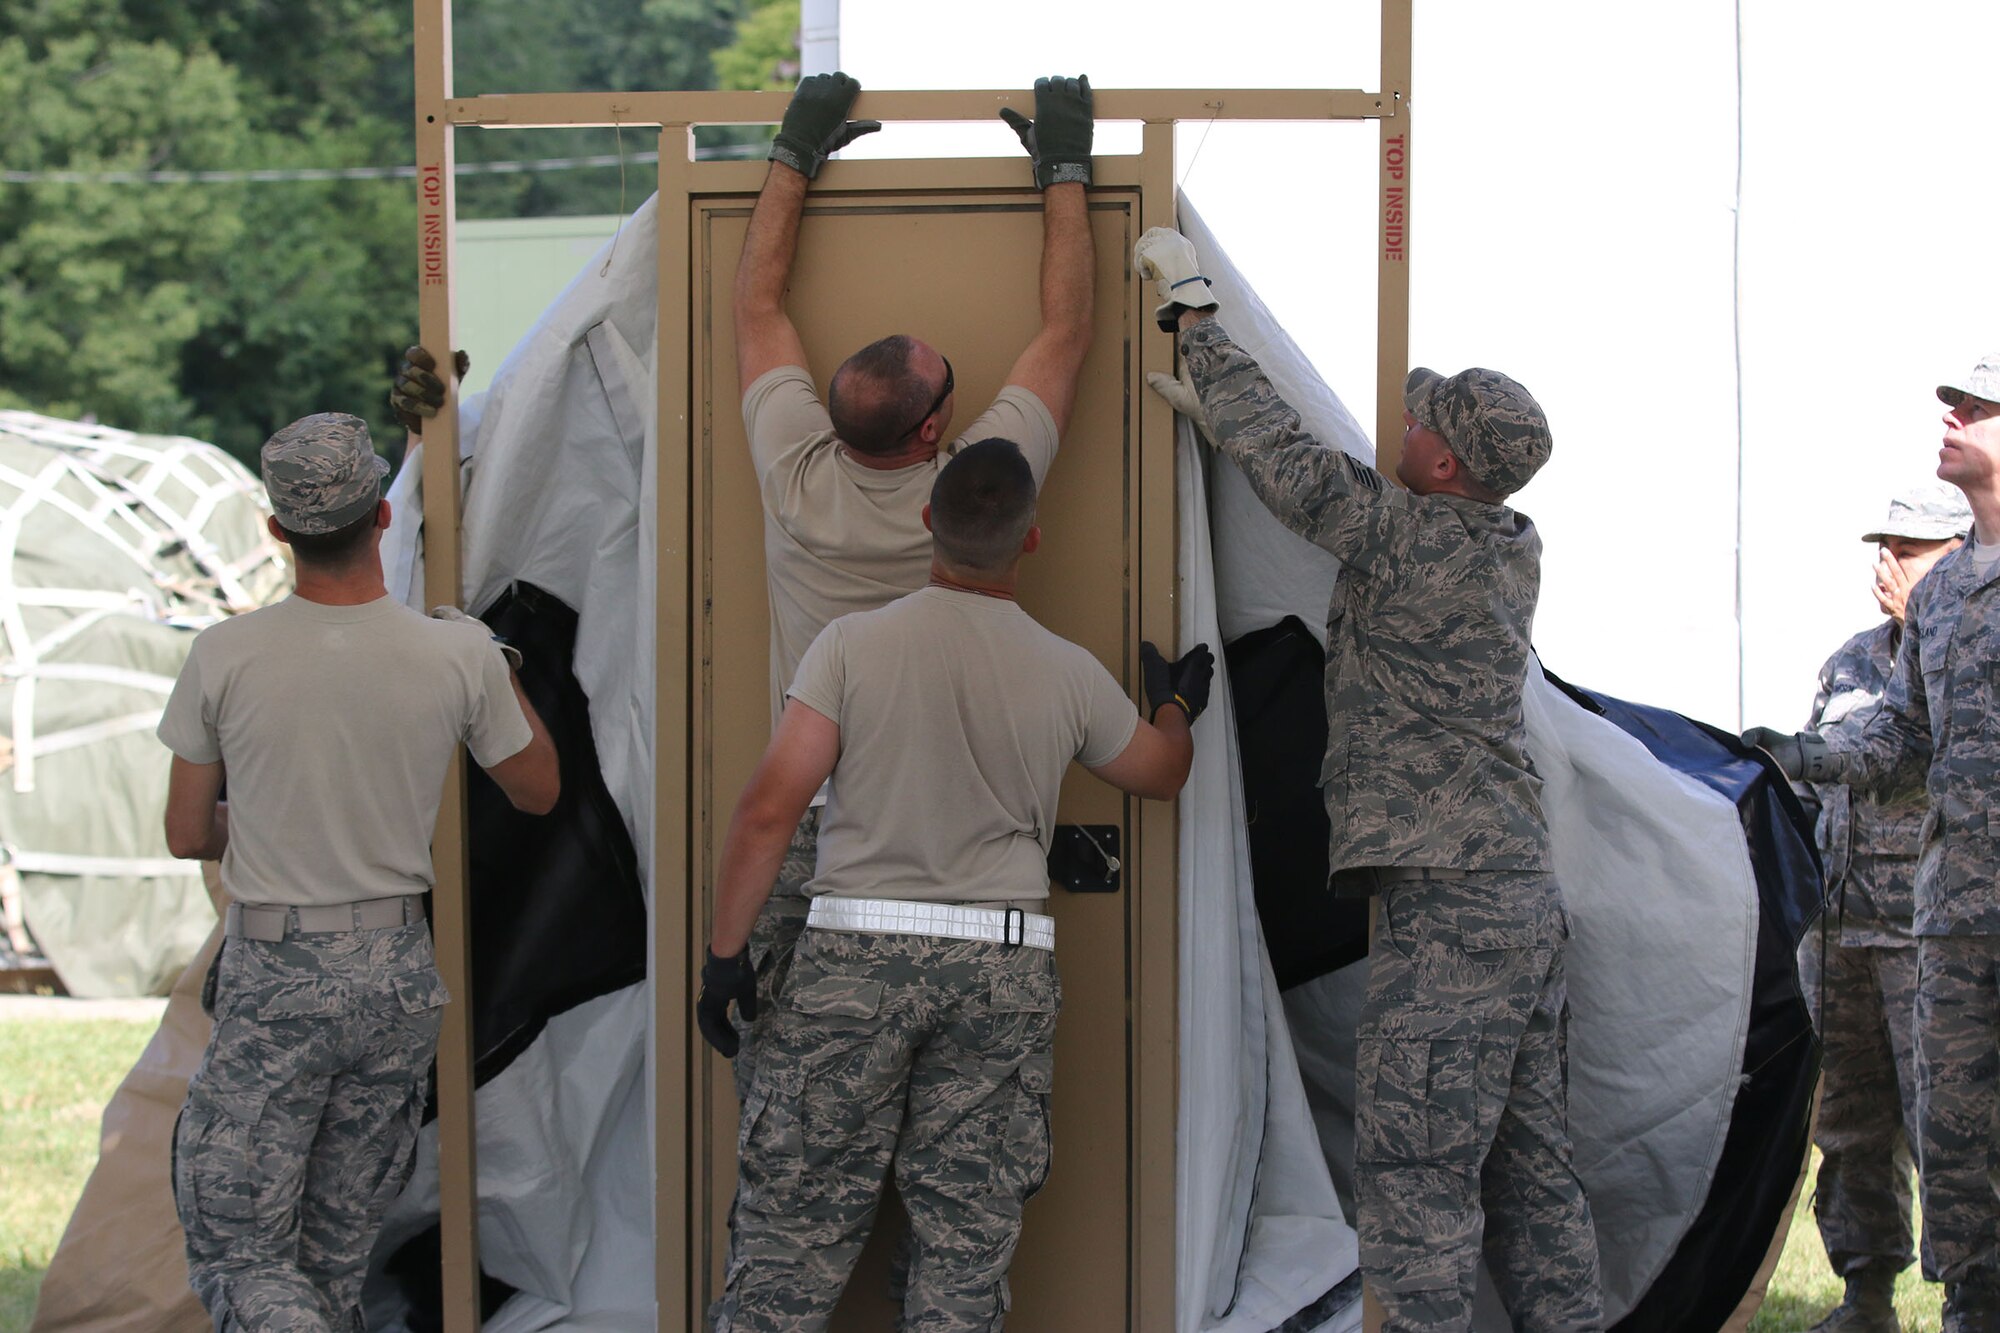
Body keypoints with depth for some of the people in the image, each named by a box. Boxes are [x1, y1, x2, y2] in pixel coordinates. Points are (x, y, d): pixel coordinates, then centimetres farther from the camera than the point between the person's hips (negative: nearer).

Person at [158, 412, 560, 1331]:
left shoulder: (225, 657, -11)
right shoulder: (458, 656, -8)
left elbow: (186, 835, 1)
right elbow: (539, 791, 10)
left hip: (272, 984, -3)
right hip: (399, 975, 3)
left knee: (236, 1253, 1)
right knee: (337, 1252, 16)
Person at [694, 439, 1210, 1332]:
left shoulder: (855, 644, -5)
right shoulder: (1068, 675, 2)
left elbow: (769, 809, -10)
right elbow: (1161, 772, 23)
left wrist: (725, 953, -2)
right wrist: (1178, 706, 45)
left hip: (856, 955, -1)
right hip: (1003, 966, 2)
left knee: (794, 1222, 3)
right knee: (967, 1238, 6)